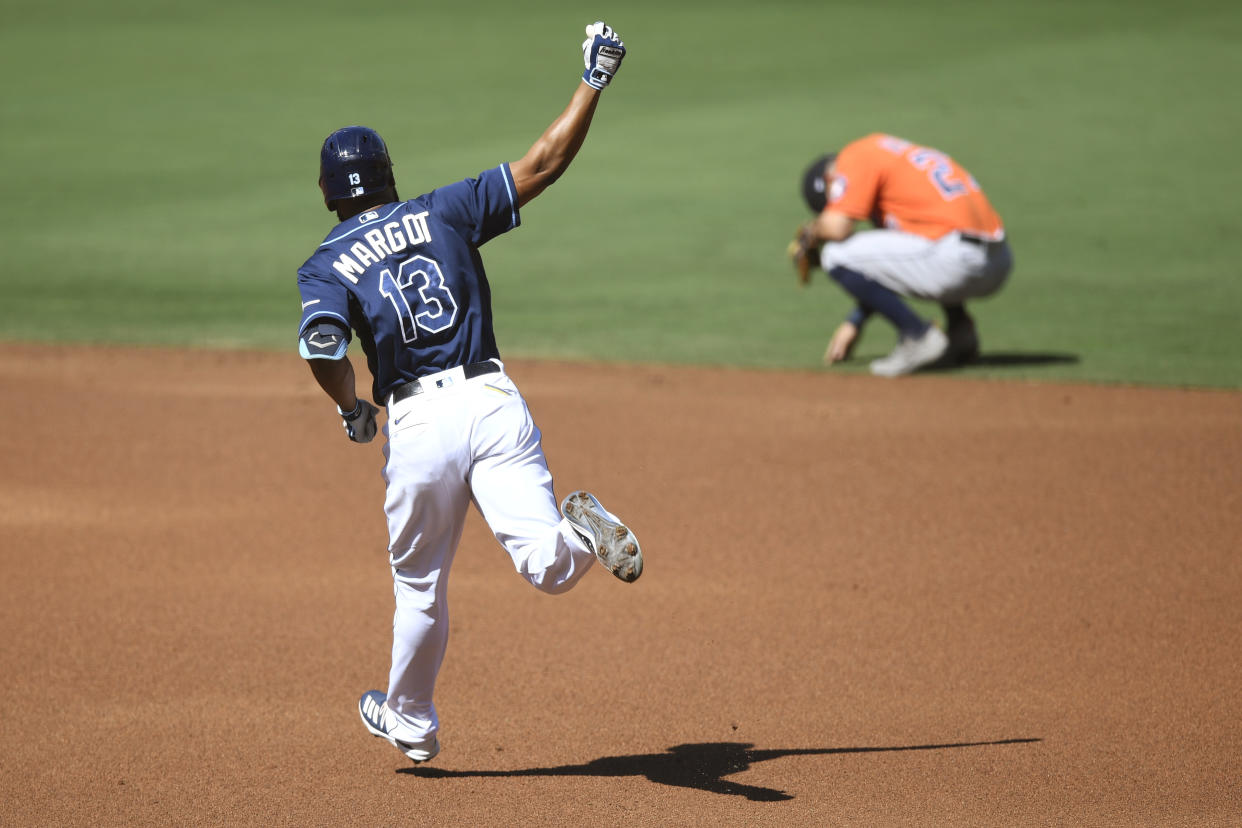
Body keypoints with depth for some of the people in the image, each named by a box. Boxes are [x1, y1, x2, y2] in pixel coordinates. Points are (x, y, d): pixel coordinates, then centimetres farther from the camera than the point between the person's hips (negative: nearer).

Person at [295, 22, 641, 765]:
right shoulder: (445, 212, 11)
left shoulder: (326, 266, 5)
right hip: (495, 403, 1)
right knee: (549, 566, -8)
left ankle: (412, 725, 32)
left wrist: (351, 409, 5)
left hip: (418, 423, -1)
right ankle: (583, 530, -41)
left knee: (421, 587, 18)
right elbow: (546, 162, 8)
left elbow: (323, 347, -13)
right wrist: (594, 82, 15)